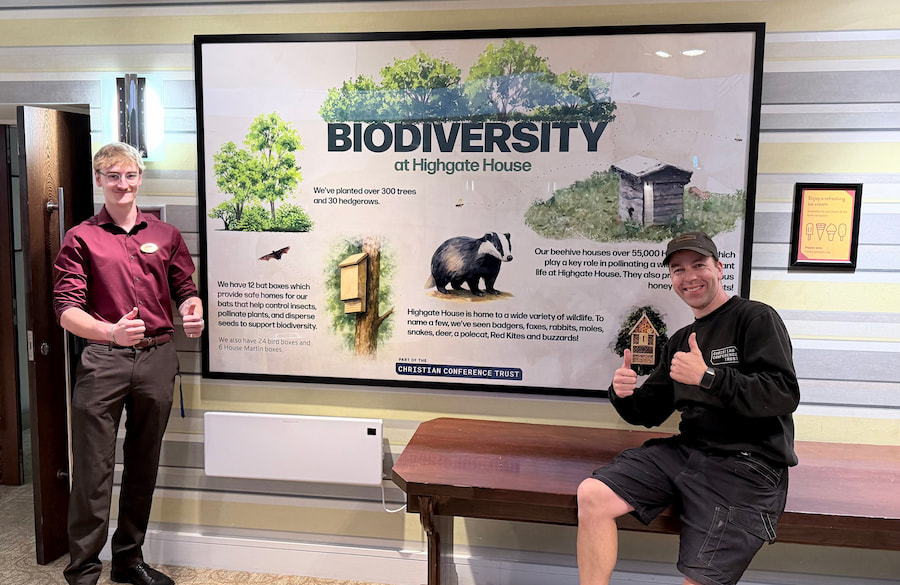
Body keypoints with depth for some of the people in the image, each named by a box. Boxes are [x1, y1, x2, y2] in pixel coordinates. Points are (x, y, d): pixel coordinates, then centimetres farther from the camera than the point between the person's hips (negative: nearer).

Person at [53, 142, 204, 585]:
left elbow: (186, 291, 14)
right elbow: (67, 310, -6)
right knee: (93, 470, -1)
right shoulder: (81, 239, 2)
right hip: (102, 360, -3)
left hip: (157, 358, 3)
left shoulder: (165, 235, 11)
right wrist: (111, 332, -26)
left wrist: (194, 313, -11)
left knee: (143, 466, 14)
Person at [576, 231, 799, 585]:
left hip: (746, 464, -6)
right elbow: (651, 412, 18)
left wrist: (707, 378, -24)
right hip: (686, 450, 6)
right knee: (592, 495, -10)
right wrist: (623, 395, -5)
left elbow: (785, 394, -16)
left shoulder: (756, 317, -3)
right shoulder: (680, 340, 18)